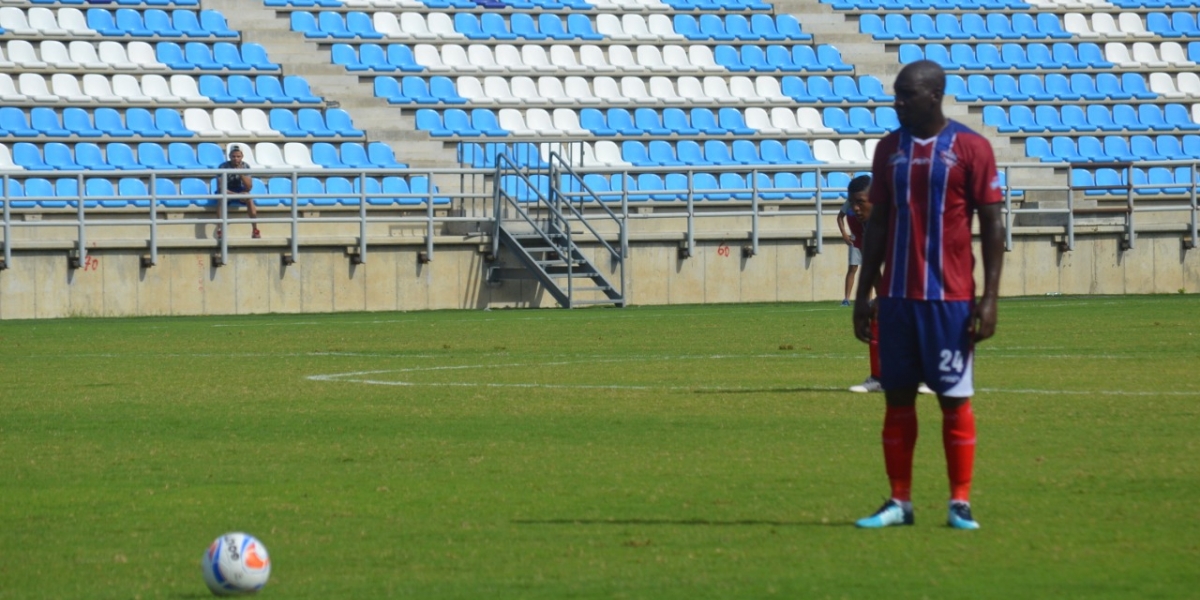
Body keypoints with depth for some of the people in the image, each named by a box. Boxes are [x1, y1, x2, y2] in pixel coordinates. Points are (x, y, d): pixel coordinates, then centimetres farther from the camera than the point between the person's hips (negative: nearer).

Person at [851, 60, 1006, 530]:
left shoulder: (970, 149, -4)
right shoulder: (890, 149, 10)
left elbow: (992, 225, -4)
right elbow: (877, 223, 14)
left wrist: (989, 298, -10)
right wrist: (863, 293, 9)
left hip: (950, 297, -4)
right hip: (896, 295, 4)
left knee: (955, 398, -1)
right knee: (897, 397, 5)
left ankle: (961, 503, 4)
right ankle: (899, 501, 10)